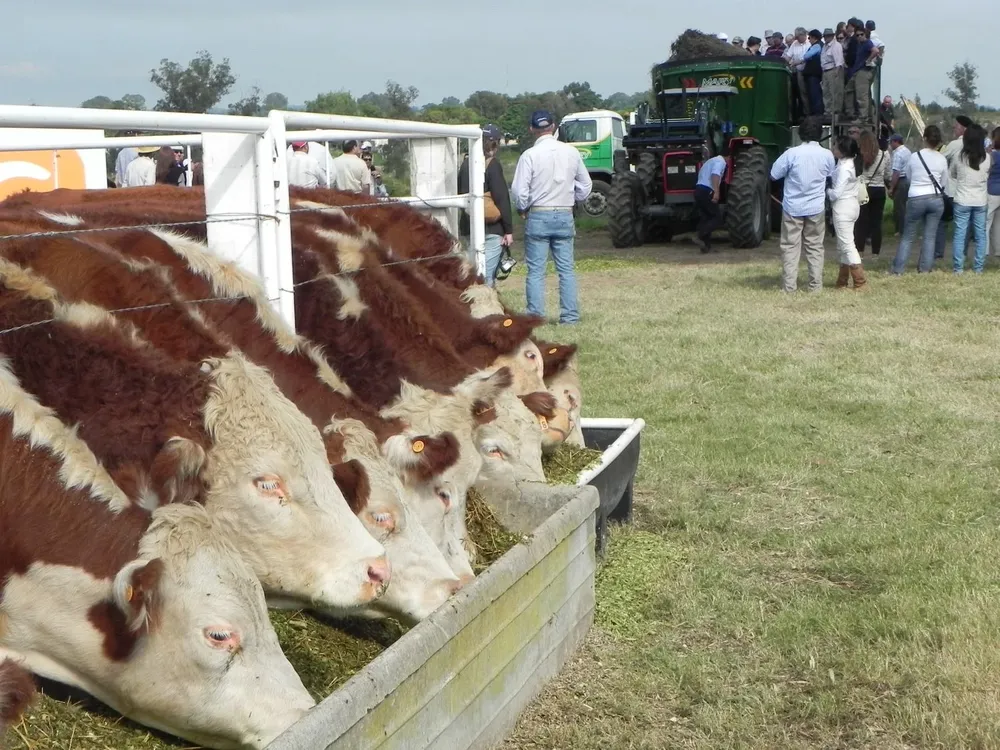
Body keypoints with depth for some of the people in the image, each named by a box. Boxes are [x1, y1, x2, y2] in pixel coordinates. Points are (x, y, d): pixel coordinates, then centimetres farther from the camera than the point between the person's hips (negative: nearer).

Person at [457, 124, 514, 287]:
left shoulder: (466, 164, 11)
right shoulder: (492, 164, -9)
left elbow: (460, 194, 19)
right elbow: (502, 199, -12)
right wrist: (508, 230, -10)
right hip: (491, 228, -7)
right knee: (487, 275, -7)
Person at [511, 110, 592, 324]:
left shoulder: (530, 155, -10)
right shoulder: (571, 152, 2)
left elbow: (519, 191, -11)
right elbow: (585, 185, 11)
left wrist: (522, 209, 7)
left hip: (538, 216, -3)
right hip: (565, 216, 3)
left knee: (536, 271, 1)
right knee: (566, 269, 8)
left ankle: (536, 316, 0)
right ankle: (570, 315, 8)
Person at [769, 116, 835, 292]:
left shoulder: (792, 153, -13)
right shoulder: (826, 155, -4)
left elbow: (774, 174, -5)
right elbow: (833, 175, 14)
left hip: (793, 208, -2)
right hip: (816, 208, 2)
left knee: (790, 246, 5)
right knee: (815, 246, 11)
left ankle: (789, 285, 3)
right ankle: (816, 284, 11)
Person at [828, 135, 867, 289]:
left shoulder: (844, 168, -20)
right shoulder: (851, 163, 9)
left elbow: (836, 193, -21)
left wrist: (826, 191, -4)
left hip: (843, 208, -10)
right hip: (851, 205, 10)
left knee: (847, 245, -6)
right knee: (844, 245, 14)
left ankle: (860, 281, -6)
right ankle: (842, 281, 20)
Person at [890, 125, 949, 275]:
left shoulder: (914, 157, -5)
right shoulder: (942, 159, -2)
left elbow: (908, 177, 8)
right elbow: (944, 183, 7)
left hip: (916, 199, -1)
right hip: (936, 199, 1)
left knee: (908, 237, 8)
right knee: (930, 236, 9)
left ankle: (898, 268, 6)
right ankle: (925, 268, 10)